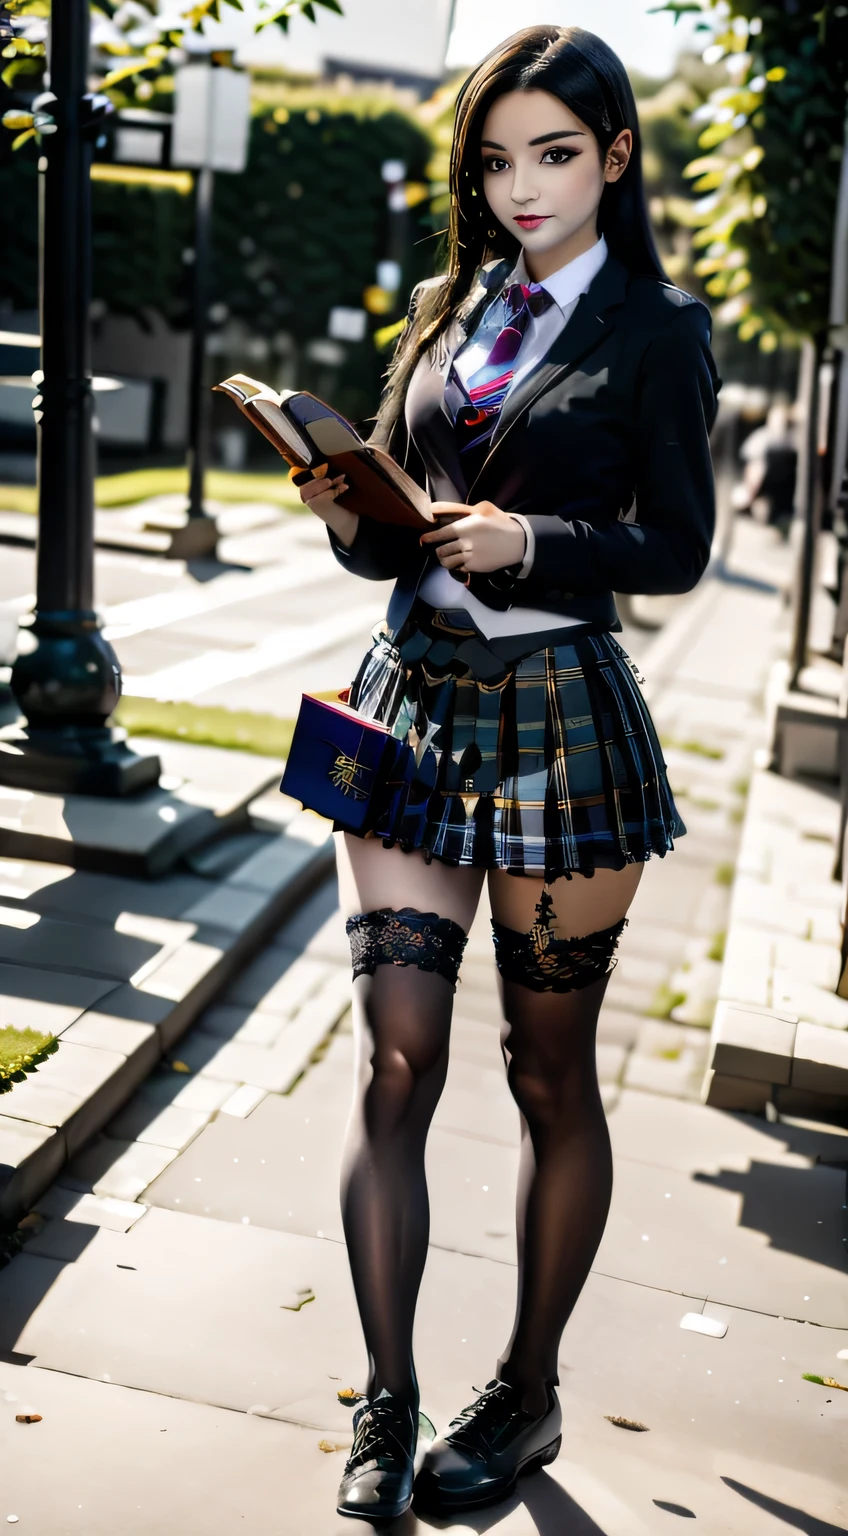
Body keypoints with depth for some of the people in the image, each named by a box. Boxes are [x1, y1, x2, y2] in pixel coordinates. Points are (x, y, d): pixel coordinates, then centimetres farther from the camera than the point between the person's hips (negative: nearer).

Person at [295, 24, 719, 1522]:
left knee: (551, 1072, 8)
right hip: (412, 695, 4)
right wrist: (349, 516, -7)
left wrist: (531, 542, -19)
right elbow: (393, 531, 15)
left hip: (560, 715, -4)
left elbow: (675, 547, -4)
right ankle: (387, 1405, 11)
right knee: (393, 1063, -2)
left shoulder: (655, 330, 1)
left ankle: (528, 1393, 25)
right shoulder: (445, 310, 14)